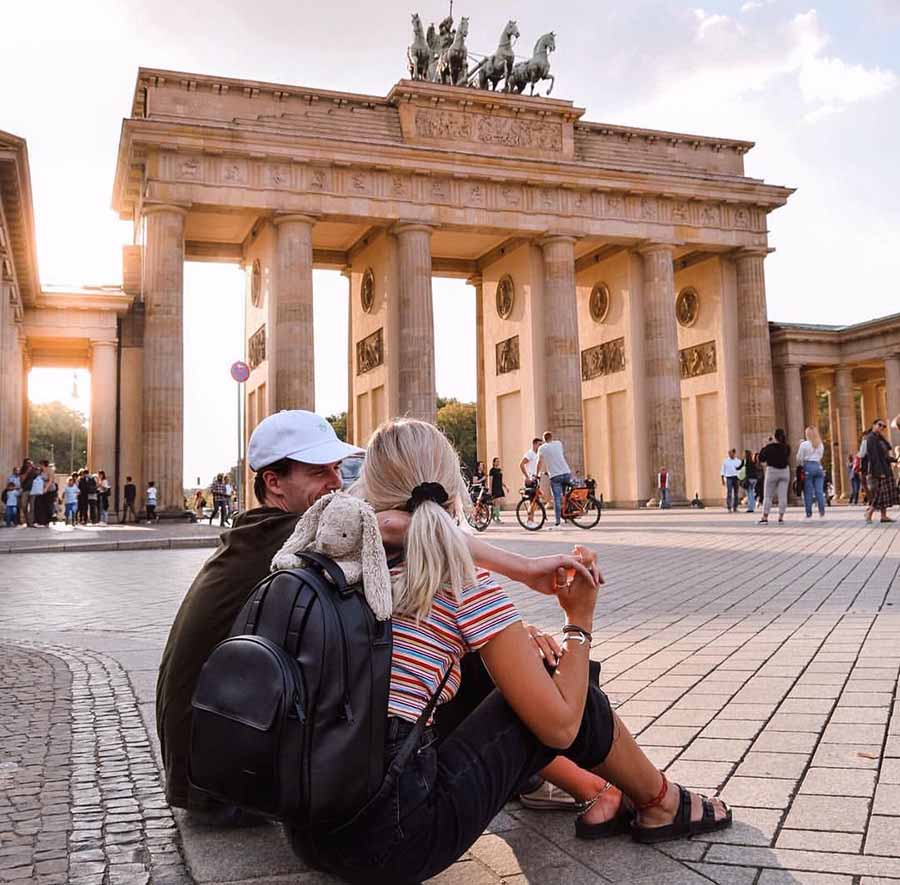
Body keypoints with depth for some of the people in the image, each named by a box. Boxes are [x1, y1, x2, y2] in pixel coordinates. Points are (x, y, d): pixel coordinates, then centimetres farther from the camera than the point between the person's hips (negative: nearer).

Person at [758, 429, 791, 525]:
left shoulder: (769, 447, -11)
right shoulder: (787, 448, -2)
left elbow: (761, 459, -4)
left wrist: (763, 449, 8)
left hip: (772, 471, -3)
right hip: (785, 471, 3)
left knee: (768, 496, 3)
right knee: (783, 495, 3)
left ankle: (765, 518, -1)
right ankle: (781, 517, 1)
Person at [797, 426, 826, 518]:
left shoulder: (804, 444, -5)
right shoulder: (821, 444, 10)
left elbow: (799, 458, -2)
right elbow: (820, 456, 17)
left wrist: (800, 465, 14)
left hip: (808, 467, -4)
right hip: (818, 466, 4)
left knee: (808, 492, -1)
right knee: (819, 491, 3)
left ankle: (809, 513, -1)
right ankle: (822, 511, -2)